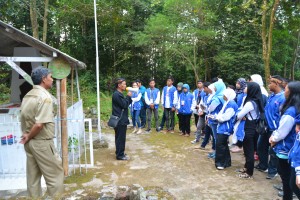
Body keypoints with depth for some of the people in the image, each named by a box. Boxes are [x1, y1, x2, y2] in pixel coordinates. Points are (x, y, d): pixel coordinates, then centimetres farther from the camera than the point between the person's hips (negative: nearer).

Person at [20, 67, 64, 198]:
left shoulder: (28, 95, 9)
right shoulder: (44, 96, -19)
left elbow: (25, 118, 12)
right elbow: (39, 124, -26)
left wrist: (27, 135, 6)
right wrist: (29, 137, -11)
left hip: (30, 142, 9)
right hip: (42, 142, -9)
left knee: (33, 174, 17)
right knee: (55, 173, 5)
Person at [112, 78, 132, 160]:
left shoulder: (119, 94, 16)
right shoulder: (117, 94, -18)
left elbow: (127, 103, 17)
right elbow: (124, 105, -20)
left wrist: (129, 97, 2)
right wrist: (128, 96, -9)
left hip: (121, 120, 11)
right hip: (120, 120, -11)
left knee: (120, 138, 17)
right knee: (120, 138, -2)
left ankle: (120, 153, 27)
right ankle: (120, 155, 7)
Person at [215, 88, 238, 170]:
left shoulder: (231, 104, -18)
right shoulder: (227, 103, 16)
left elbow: (226, 117, -21)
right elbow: (222, 113, 20)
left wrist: (218, 117, -6)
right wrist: (218, 117, 2)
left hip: (225, 128, -10)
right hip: (223, 127, 10)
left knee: (220, 145, -7)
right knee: (224, 145, 15)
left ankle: (220, 162, 3)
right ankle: (226, 162, 26)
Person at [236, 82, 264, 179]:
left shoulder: (250, 103, -23)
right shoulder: (256, 101, 4)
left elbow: (239, 116, -15)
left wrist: (237, 116, 5)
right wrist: (244, 116, -9)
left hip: (249, 129, -9)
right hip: (254, 127, 9)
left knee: (248, 150, 2)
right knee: (250, 149, 20)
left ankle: (249, 173, 14)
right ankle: (247, 167, 35)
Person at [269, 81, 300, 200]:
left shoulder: (290, 112, -25)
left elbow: (282, 132, -19)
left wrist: (273, 139, -1)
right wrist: (274, 136, 3)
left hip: (286, 150, -9)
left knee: (286, 177, 7)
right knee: (288, 176, 22)